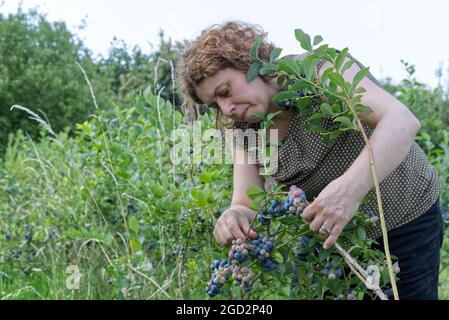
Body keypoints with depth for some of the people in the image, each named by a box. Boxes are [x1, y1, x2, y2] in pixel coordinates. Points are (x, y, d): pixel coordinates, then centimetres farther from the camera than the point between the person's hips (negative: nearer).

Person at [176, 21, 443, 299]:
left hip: (404, 223, -5)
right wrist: (235, 215, -35)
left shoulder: (317, 70, -25)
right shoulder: (243, 129, -6)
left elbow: (402, 121, -39)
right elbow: (248, 205, -11)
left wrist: (350, 188, -54)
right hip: (334, 236, 5)